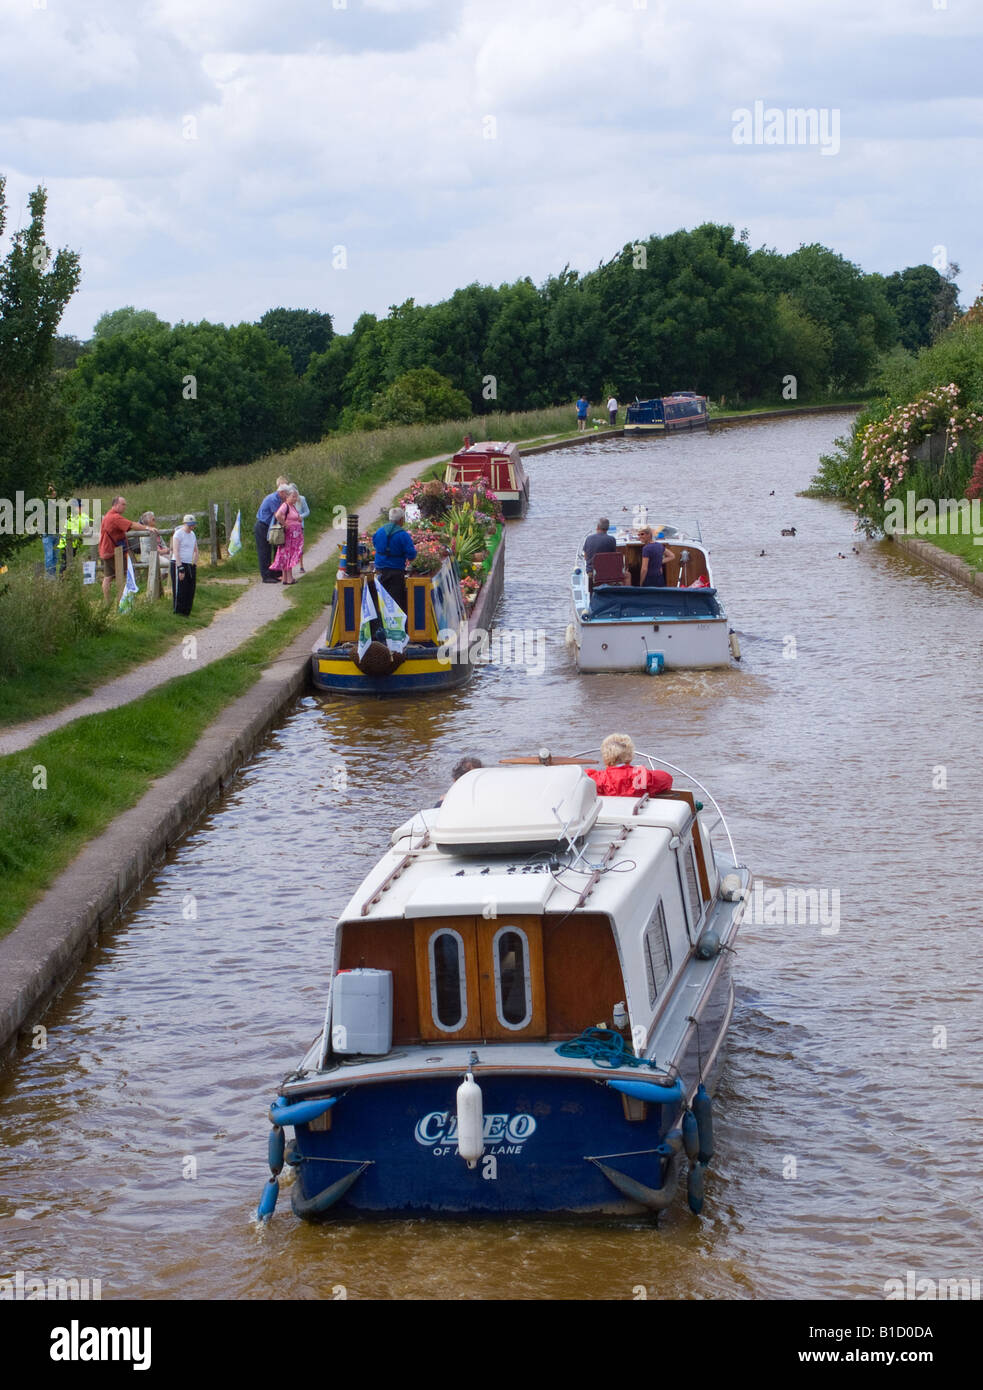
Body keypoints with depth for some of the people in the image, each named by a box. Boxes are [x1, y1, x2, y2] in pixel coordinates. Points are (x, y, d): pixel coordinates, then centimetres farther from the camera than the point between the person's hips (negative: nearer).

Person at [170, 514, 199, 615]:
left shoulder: (192, 534, 15)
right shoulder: (178, 534, -9)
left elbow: (196, 551, 26)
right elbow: (175, 552, -15)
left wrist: (195, 565, 15)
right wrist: (180, 569, -20)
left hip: (189, 565, 8)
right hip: (178, 565, -8)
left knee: (190, 593, 5)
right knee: (180, 592, -8)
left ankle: (186, 614, 11)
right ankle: (178, 614, -5)